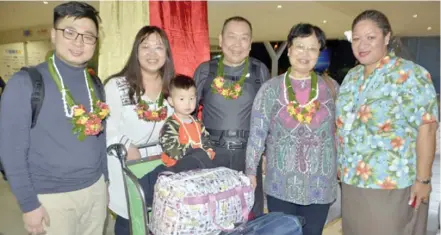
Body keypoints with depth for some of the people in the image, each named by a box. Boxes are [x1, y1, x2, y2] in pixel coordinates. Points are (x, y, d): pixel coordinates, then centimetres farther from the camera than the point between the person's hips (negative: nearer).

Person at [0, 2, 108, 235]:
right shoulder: (25, 83, -12)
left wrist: (103, 181, 12)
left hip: (96, 189, 5)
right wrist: (29, 204, -10)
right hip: (52, 197, -5)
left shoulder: (94, 84, 4)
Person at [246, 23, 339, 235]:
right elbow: (257, 132, -4)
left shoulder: (331, 88, 2)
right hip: (280, 184, -1)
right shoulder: (271, 88, -2)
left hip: (320, 184, 1)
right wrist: (250, 171, -6)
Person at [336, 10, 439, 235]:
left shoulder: (409, 74, -11)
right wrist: (342, 167, 13)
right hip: (351, 182, 6)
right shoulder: (352, 77, 9)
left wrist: (423, 179, -15)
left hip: (392, 185, -6)